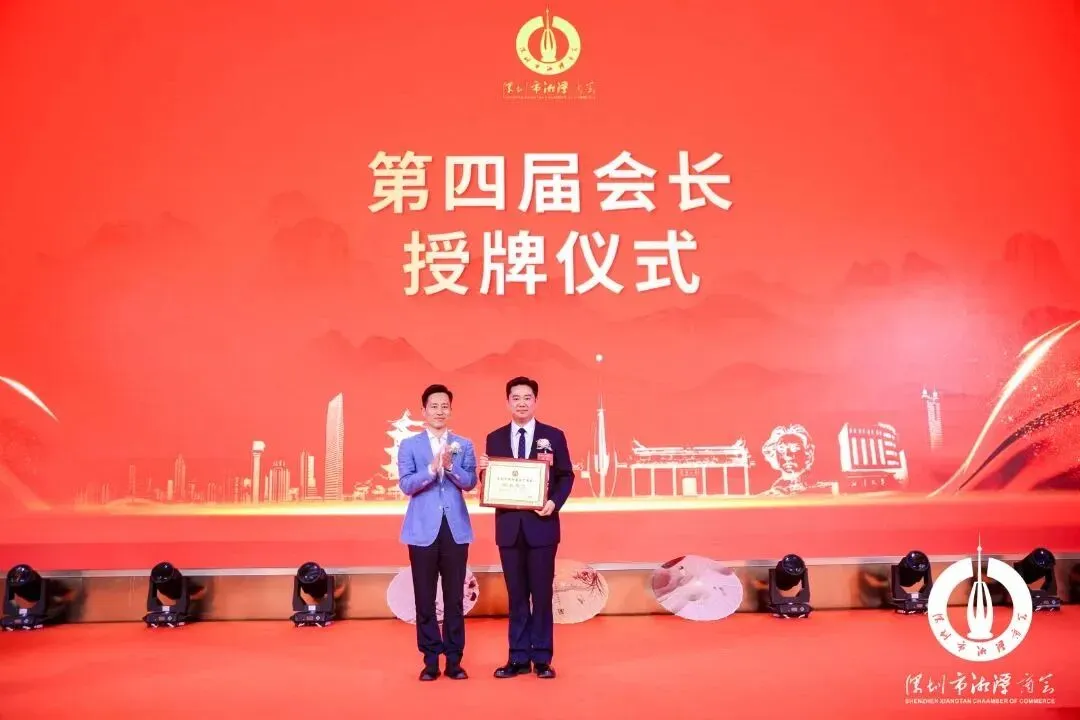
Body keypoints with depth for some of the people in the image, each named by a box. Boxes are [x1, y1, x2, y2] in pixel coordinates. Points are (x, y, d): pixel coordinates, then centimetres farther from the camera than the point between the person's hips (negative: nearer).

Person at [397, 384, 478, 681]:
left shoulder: (464, 445, 8)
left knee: (455, 597, 5)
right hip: (423, 529, -1)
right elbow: (406, 485, -6)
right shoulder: (409, 445, 4)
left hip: (456, 528, 1)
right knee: (425, 598, 4)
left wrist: (450, 466, -18)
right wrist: (432, 468, -21)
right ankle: (431, 660, 15)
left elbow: (470, 483, -1)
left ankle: (454, 659, 15)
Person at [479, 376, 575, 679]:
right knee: (516, 595, 9)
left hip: (541, 524, -2)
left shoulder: (554, 436, 2)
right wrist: (484, 470, -14)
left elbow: (566, 476, 2)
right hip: (509, 526, 2)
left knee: (542, 593, 4)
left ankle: (542, 658, 14)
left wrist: (555, 502, -14)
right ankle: (519, 658, 17)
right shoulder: (495, 439, 7)